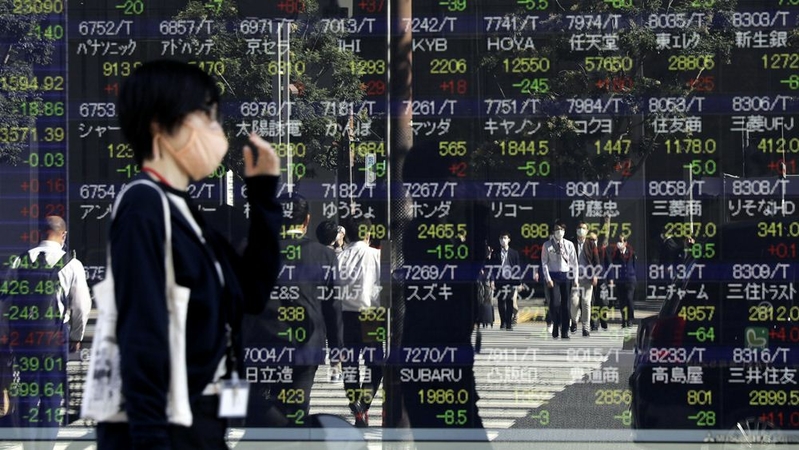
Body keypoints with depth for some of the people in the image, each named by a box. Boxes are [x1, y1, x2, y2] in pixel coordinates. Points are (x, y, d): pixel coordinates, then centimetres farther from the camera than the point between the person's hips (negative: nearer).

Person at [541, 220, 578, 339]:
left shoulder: (569, 245, 7)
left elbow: (574, 262, 9)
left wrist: (575, 278, 3)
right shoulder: (547, 245, 2)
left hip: (566, 276, 2)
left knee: (565, 304, 1)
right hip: (553, 276, -2)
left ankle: (565, 332, 7)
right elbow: (544, 263, 0)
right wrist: (548, 278, -9)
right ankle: (555, 325, 10)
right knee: (555, 303, -13)